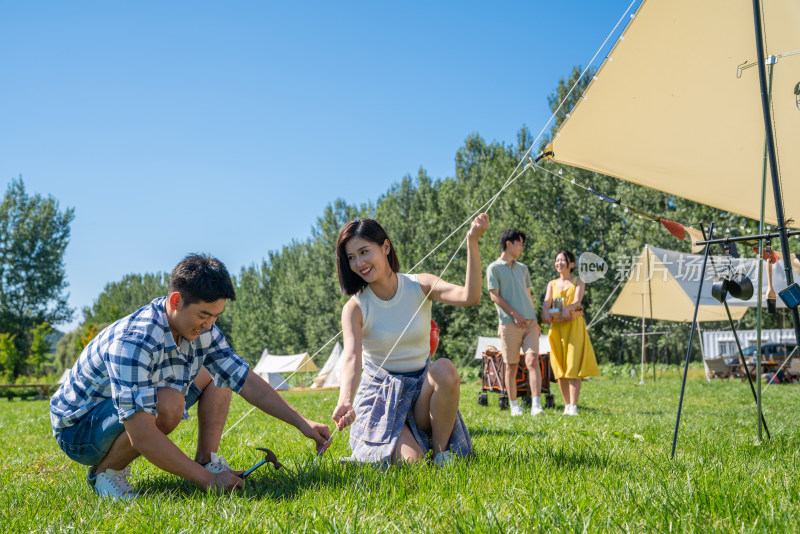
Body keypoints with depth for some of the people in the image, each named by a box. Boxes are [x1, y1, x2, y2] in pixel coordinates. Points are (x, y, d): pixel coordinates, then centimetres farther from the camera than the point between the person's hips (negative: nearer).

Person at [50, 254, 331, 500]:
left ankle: (207, 460, 3)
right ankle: (107, 470, -12)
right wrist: (207, 480, -33)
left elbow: (247, 381, -1)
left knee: (217, 373, 2)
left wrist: (301, 422, -8)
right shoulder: (132, 341, -36)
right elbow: (142, 437, -39)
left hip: (133, 411, 8)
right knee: (168, 402, -36)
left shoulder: (201, 330, -10)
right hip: (79, 427, -8)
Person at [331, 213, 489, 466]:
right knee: (410, 460, -25)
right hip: (382, 395, -1)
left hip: (421, 388, 2)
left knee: (445, 369, -33)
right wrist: (345, 402, -48)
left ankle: (441, 450, -12)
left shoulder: (420, 286, -5)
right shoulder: (355, 308, -10)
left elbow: (469, 297, -24)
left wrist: (472, 242, -34)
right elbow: (351, 357, -28)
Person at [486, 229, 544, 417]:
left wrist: (535, 319, 16)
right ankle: (514, 405, 12)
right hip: (509, 323, -4)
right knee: (511, 365, 2)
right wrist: (515, 314, -12)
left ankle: (536, 405, -18)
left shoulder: (523, 268, 21)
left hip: (530, 322, 4)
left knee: (533, 360, -11)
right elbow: (494, 295, -5)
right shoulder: (494, 268, 3)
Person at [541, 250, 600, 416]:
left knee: (573, 366, -10)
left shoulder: (578, 282, 5)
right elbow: (546, 304, 2)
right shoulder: (552, 284, 15)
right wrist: (545, 314, -21)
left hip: (574, 326, -4)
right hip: (556, 327, 4)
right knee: (559, 367, 3)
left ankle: (573, 407, -13)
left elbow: (577, 301, -11)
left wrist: (567, 308, -33)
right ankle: (567, 406, 11)